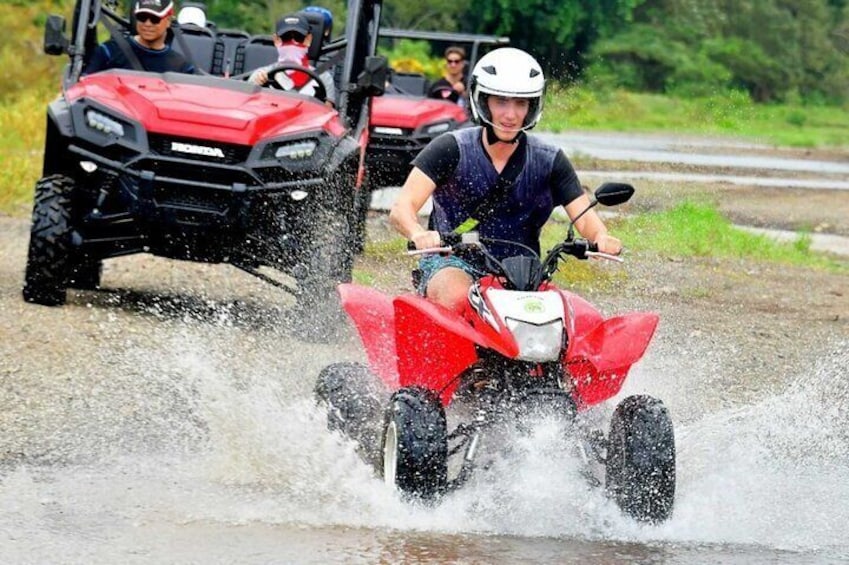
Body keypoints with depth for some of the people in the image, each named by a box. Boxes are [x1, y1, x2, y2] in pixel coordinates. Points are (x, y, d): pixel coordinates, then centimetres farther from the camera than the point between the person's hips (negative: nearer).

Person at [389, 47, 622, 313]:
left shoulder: (549, 161, 4)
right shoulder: (451, 149, -5)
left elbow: (583, 216, -4)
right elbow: (402, 208, -15)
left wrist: (601, 237, -30)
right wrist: (419, 235, -40)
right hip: (454, 264, -3)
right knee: (457, 298, -36)